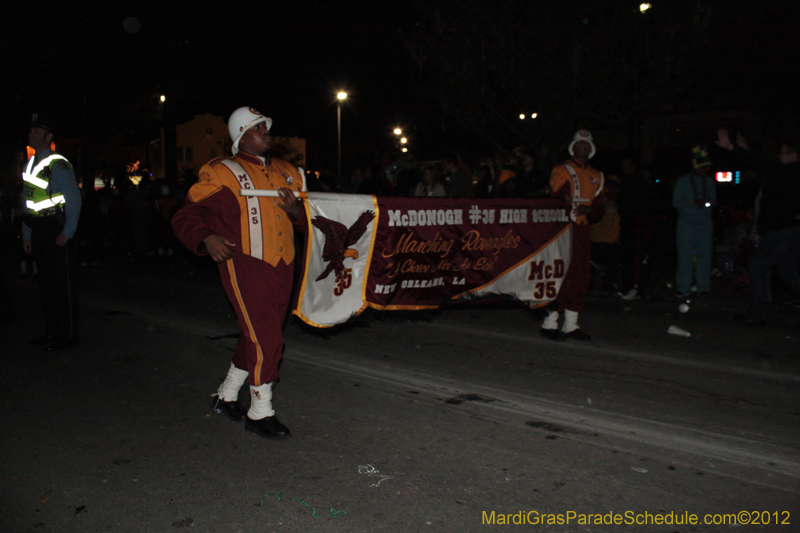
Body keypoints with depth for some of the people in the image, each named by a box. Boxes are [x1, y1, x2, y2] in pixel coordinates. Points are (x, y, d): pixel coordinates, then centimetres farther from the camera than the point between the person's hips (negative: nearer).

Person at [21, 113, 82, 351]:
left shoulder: (58, 164, -10)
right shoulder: (30, 164, 14)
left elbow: (74, 200, -13)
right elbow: (27, 202, 18)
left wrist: (67, 233, -15)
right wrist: (27, 235, 14)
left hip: (57, 235, -8)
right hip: (39, 235, 8)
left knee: (63, 284, -2)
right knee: (46, 284, 13)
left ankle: (67, 335, 6)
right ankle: (52, 331, 23)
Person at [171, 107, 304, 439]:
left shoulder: (286, 172, 15)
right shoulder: (223, 173, -4)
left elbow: (305, 220, 19)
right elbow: (186, 216, -6)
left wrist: (296, 210, -5)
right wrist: (207, 239, -26)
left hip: (281, 266, 7)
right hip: (244, 265, -7)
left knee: (256, 336, 15)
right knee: (266, 339, -9)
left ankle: (226, 397, 35)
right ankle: (260, 412, 10)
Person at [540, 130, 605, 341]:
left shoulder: (596, 176, 18)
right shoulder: (562, 171, 0)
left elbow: (599, 209, 15)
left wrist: (589, 210, -6)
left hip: (583, 232, 7)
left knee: (582, 277, 7)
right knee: (562, 275, -11)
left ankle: (571, 325, 16)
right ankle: (550, 322, -2)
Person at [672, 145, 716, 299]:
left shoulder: (710, 181, 14)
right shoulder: (682, 181, 4)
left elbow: (713, 201, 16)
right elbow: (676, 202, -2)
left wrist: (709, 203, -8)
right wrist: (694, 202, -16)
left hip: (705, 223, 3)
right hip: (686, 222, -3)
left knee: (704, 255, -2)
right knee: (685, 256, -5)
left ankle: (703, 288, 6)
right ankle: (683, 288, 2)